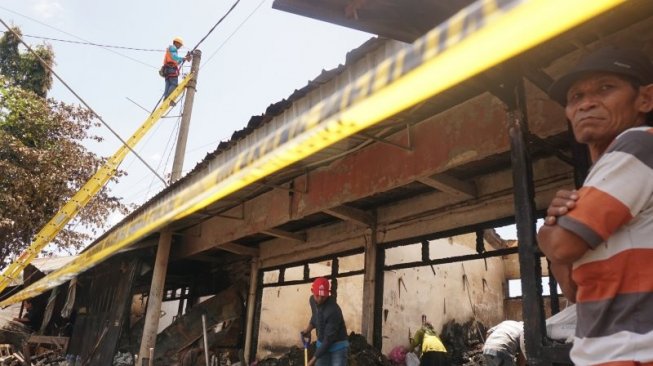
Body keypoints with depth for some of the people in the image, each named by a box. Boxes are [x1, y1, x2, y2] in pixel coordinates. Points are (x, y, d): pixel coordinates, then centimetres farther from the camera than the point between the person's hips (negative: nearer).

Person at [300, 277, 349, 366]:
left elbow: (329, 339, -27)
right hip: (322, 344, 7)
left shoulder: (333, 310, -30)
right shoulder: (312, 300, -7)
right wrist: (309, 328, -2)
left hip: (338, 347, -7)